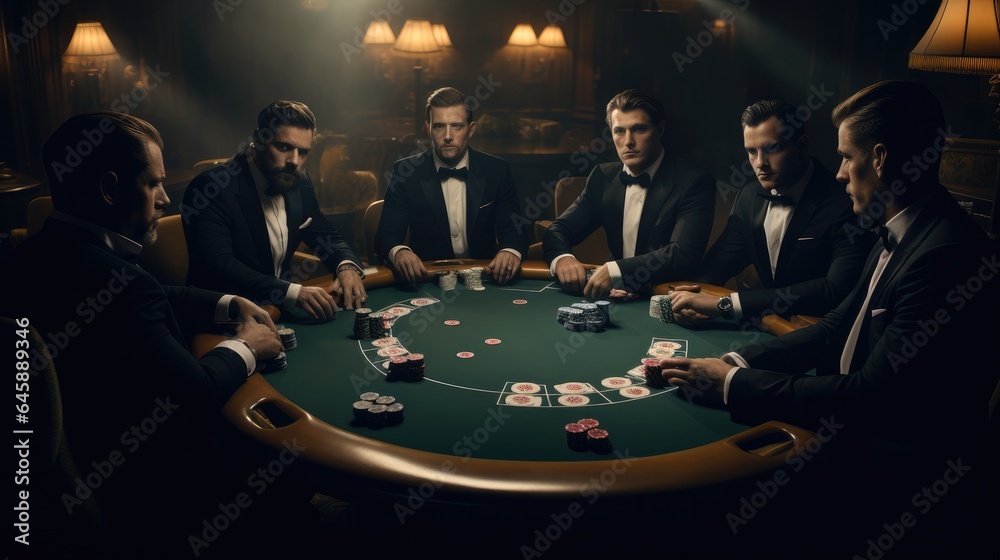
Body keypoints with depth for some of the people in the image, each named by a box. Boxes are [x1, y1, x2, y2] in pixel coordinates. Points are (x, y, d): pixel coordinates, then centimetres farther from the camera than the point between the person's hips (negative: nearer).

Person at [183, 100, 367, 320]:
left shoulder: (300, 185, 6)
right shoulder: (211, 188, -16)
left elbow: (328, 239, 14)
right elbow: (217, 265, -27)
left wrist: (347, 266, -11)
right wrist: (293, 292, -38)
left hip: (281, 310, 8)